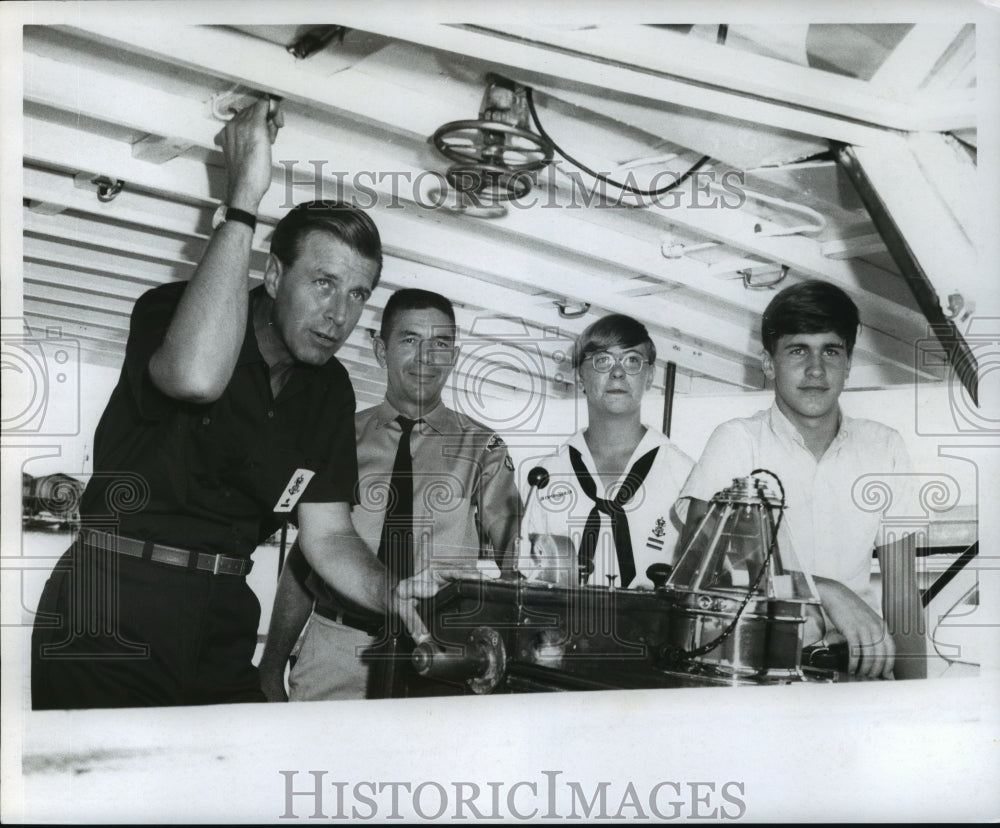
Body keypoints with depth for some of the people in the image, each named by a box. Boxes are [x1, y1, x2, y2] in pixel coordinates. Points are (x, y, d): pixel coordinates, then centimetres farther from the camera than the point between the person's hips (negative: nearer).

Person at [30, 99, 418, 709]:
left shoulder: (329, 389, 7)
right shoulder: (170, 309, -10)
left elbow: (328, 535, 6)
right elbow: (196, 376, -36)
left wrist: (395, 599, -15)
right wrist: (243, 201, -31)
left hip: (220, 624, 6)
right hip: (113, 612, -5)